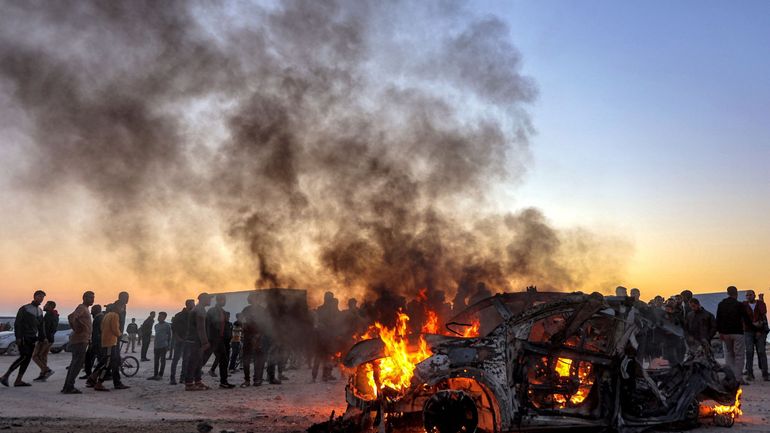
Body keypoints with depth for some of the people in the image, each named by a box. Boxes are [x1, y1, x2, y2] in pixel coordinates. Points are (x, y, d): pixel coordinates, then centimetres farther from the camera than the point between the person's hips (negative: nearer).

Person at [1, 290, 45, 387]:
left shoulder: (40, 311, 13)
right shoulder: (24, 309, -7)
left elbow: (40, 326, 17)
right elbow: (17, 323, -12)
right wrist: (18, 337, -20)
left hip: (32, 339, 7)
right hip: (23, 338, -7)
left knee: (27, 359, 0)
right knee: (24, 357, -18)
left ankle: (18, 380, 1)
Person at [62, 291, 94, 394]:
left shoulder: (85, 309, 20)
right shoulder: (81, 307, -11)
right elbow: (71, 317, -29)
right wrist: (76, 329, -21)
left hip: (83, 340, 10)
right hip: (80, 340, -10)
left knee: (75, 363, 12)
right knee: (77, 363, -10)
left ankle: (67, 387, 17)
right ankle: (69, 387, -8)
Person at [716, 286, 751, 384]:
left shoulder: (721, 304, 5)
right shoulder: (739, 305, -8)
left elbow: (718, 319, 3)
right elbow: (746, 319, -4)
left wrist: (720, 332, 6)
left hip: (725, 333, 4)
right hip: (738, 333, -4)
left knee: (729, 355, 11)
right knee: (739, 355, 1)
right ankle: (738, 378, -3)